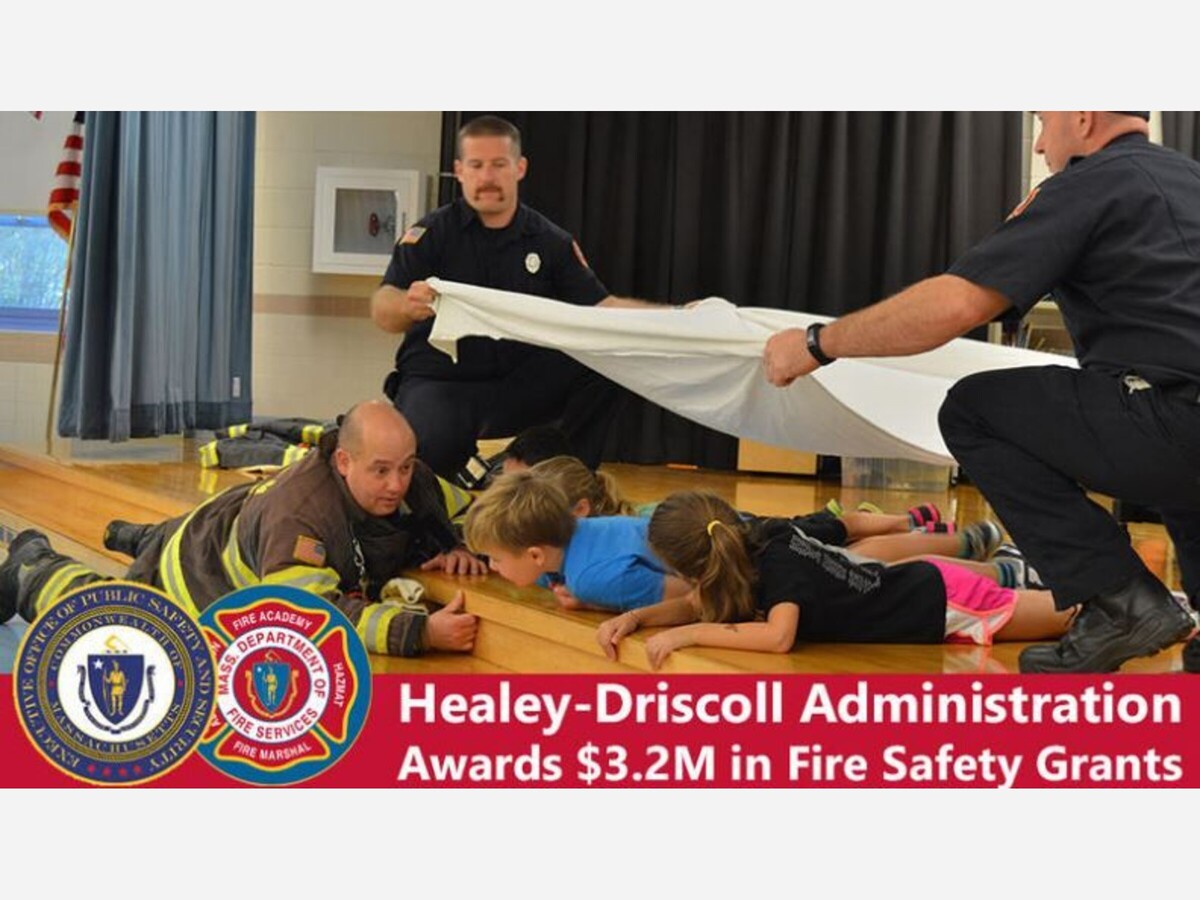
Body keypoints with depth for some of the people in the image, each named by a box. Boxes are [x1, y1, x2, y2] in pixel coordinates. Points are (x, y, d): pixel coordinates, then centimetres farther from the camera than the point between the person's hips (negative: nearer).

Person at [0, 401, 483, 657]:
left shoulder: (415, 484, -28)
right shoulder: (299, 514, -49)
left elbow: (433, 532, -7)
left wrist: (453, 551, -32)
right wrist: (421, 632, -67)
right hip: (198, 577, -6)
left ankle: (140, 539, 68)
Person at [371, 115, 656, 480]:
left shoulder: (551, 242, 8)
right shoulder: (431, 233, -1)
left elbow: (601, 307, 2)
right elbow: (382, 311, -12)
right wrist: (407, 306, -37)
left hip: (518, 387, 3)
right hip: (437, 382, -3)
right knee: (425, 454, -36)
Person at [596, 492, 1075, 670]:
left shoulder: (779, 560, -30)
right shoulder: (757, 541, -9)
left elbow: (778, 636, -45)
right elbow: (695, 604, 1)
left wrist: (687, 634, -42)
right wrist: (634, 617, -15)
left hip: (946, 603, -7)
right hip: (923, 583, 7)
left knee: (1075, 615, 9)